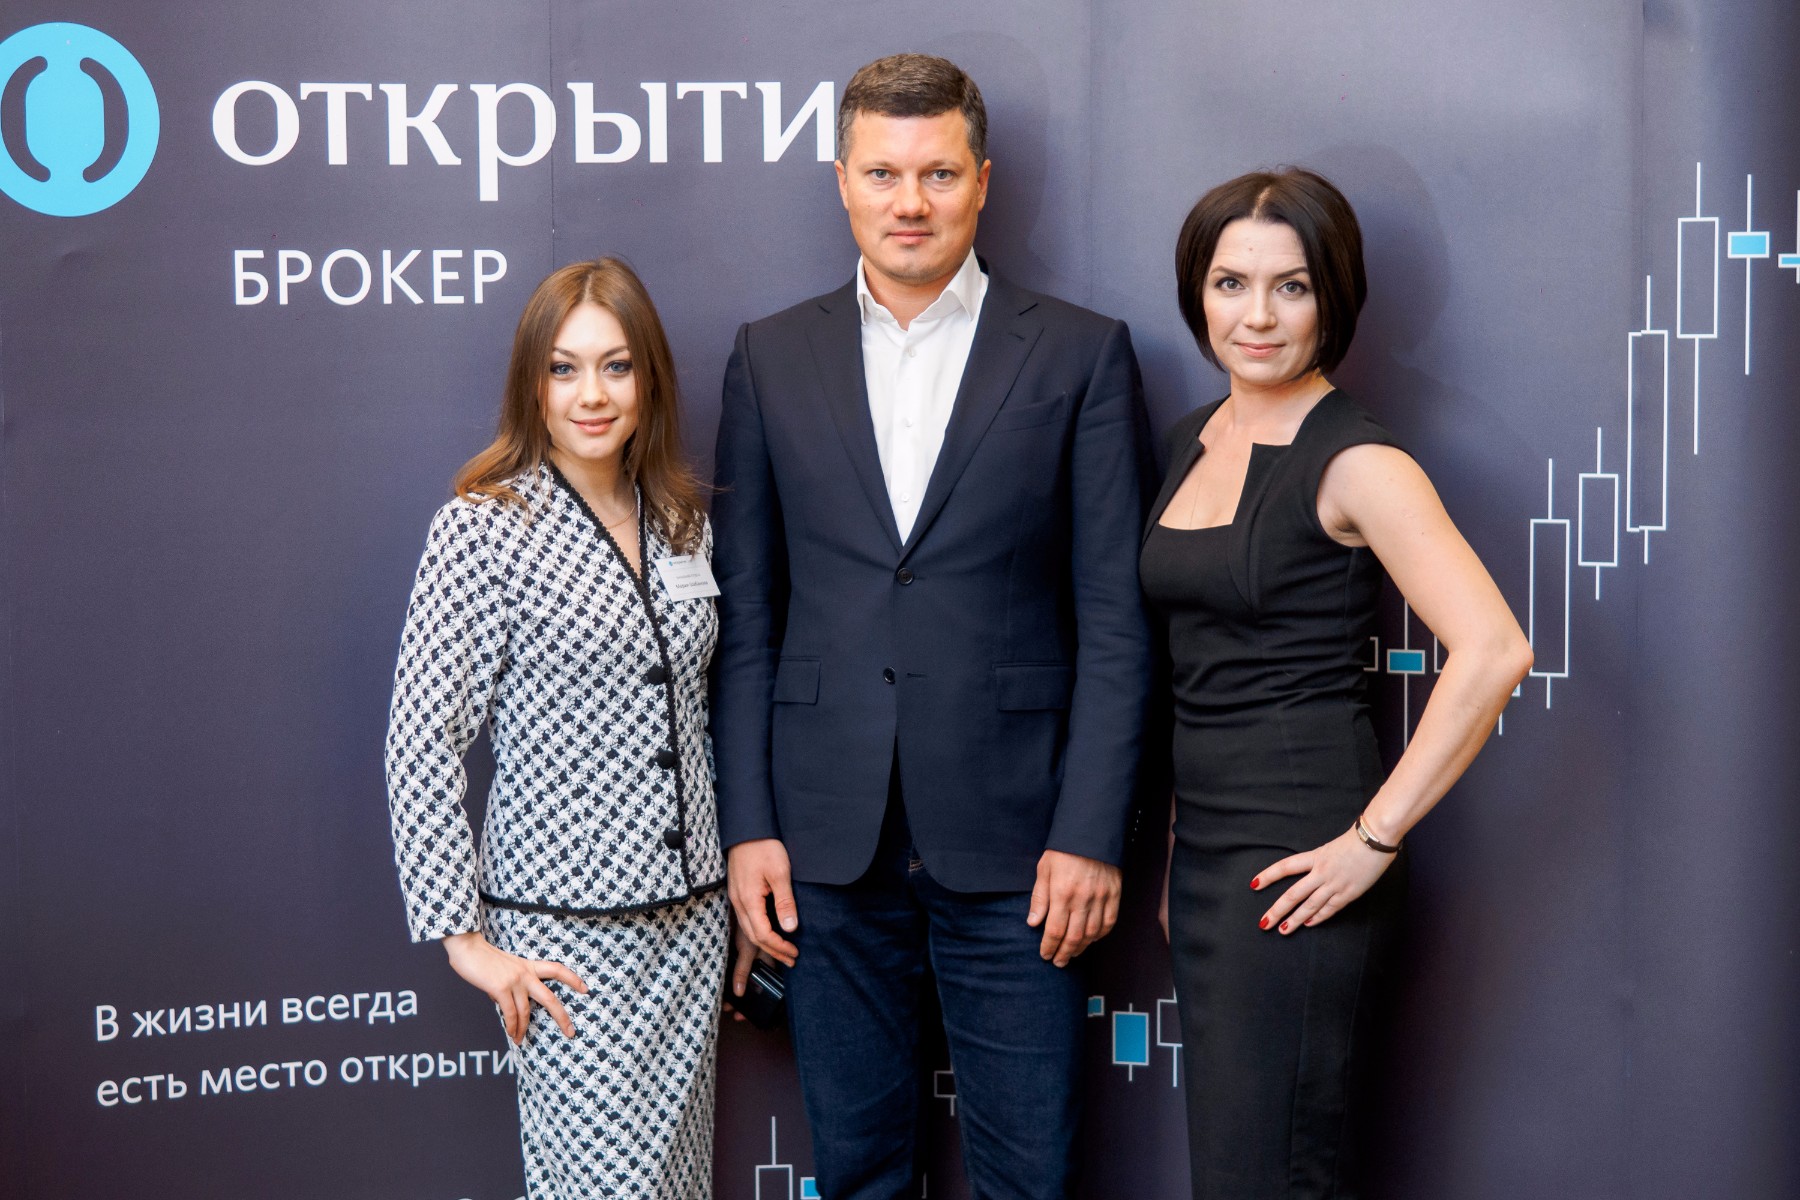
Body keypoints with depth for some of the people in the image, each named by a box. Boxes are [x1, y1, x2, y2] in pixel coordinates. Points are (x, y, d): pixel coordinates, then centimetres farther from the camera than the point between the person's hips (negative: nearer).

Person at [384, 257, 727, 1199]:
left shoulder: (684, 525, 8)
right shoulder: (484, 528, -10)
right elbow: (422, 742, -12)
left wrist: (737, 874, 14)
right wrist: (463, 934, -12)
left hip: (691, 914, 6)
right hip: (568, 926, -6)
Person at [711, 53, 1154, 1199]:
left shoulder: (1083, 354, 0)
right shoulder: (771, 356, 7)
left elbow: (1115, 620, -2)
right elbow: (745, 613, 6)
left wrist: (1090, 834, -8)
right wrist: (749, 825, 1)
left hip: (1010, 839, -2)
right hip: (828, 837, 2)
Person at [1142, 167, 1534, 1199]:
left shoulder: (1354, 459, -12)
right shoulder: (1193, 444, 12)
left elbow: (1493, 651, -23)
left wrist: (1376, 837, -19)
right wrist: (1173, 848, 16)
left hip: (1299, 857, -8)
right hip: (1205, 841, 8)